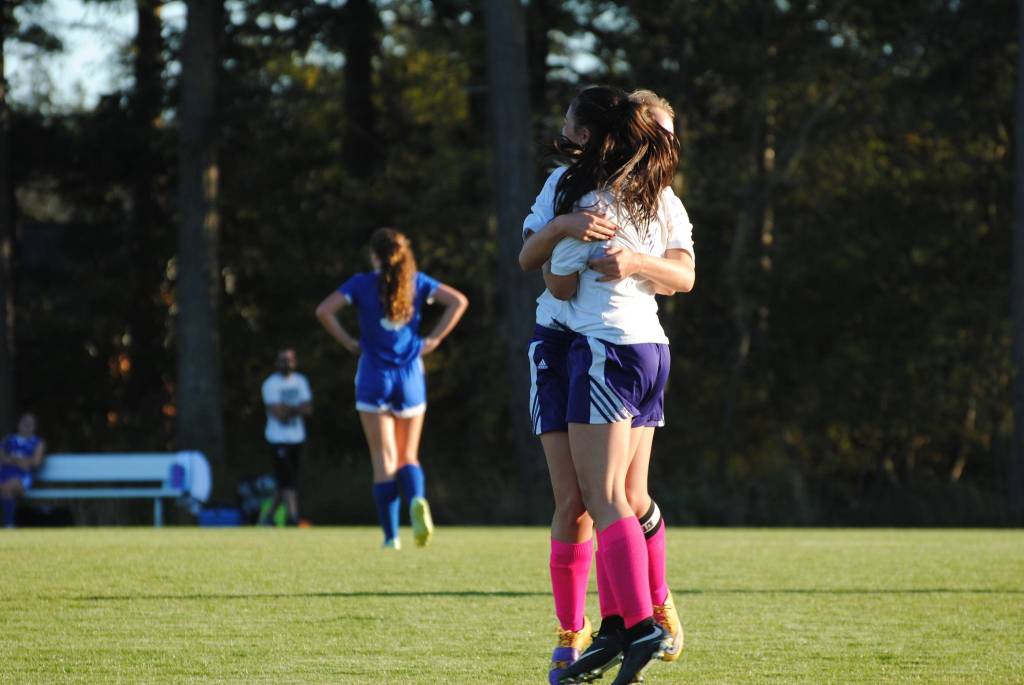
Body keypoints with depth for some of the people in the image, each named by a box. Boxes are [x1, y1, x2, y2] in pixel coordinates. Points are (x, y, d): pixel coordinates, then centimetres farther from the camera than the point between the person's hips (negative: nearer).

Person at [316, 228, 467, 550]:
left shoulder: (362, 284, -3)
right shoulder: (416, 282, 3)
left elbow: (324, 310, -13)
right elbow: (458, 301, -4)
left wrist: (348, 341, -2)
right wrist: (434, 339, 0)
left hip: (374, 378, -2)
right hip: (410, 378, 2)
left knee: (384, 460, 1)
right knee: (408, 456, 10)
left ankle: (391, 536, -5)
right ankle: (417, 499, -23)